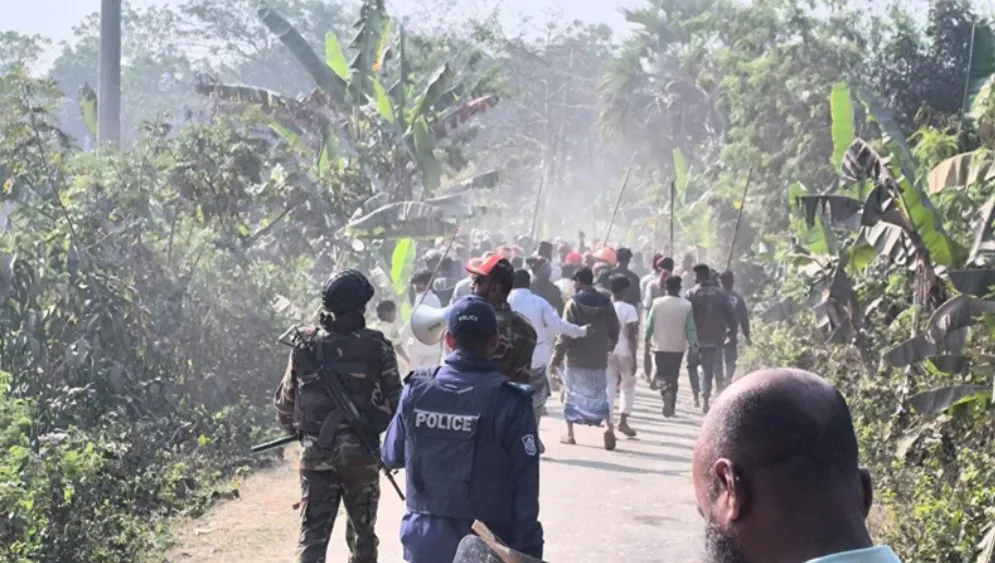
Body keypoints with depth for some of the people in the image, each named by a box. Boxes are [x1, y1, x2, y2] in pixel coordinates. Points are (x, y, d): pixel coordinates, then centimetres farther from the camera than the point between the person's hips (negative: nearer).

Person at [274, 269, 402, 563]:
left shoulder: (304, 345, -2)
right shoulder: (377, 347, -7)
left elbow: (285, 401, 5)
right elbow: (395, 401, -4)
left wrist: (295, 428, 25)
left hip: (315, 453, 1)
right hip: (361, 453, -1)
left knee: (312, 536, 3)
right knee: (362, 533, 17)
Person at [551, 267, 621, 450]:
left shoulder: (574, 303, -9)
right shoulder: (606, 303, 4)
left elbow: (565, 333, -14)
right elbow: (614, 331, 9)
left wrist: (556, 357, -12)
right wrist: (609, 348, 26)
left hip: (576, 358, -3)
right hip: (599, 359, 3)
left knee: (572, 394, 11)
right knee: (600, 396, 8)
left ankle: (570, 434, 13)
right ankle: (609, 426, -15)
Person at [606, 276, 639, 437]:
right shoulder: (628, 309, -9)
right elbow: (631, 336, -11)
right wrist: (634, 358, -8)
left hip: (607, 353, 3)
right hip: (624, 352, -3)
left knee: (609, 388, 6)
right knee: (628, 386, 14)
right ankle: (623, 421, 6)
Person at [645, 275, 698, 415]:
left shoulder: (657, 303, -7)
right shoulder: (687, 305, -7)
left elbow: (649, 325, -3)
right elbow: (690, 329, -6)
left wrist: (647, 340, 12)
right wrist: (693, 345, 3)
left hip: (660, 346, -1)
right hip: (678, 347, 1)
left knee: (662, 373, 13)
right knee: (673, 376, 11)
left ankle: (666, 392, -15)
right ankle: (670, 408, 5)